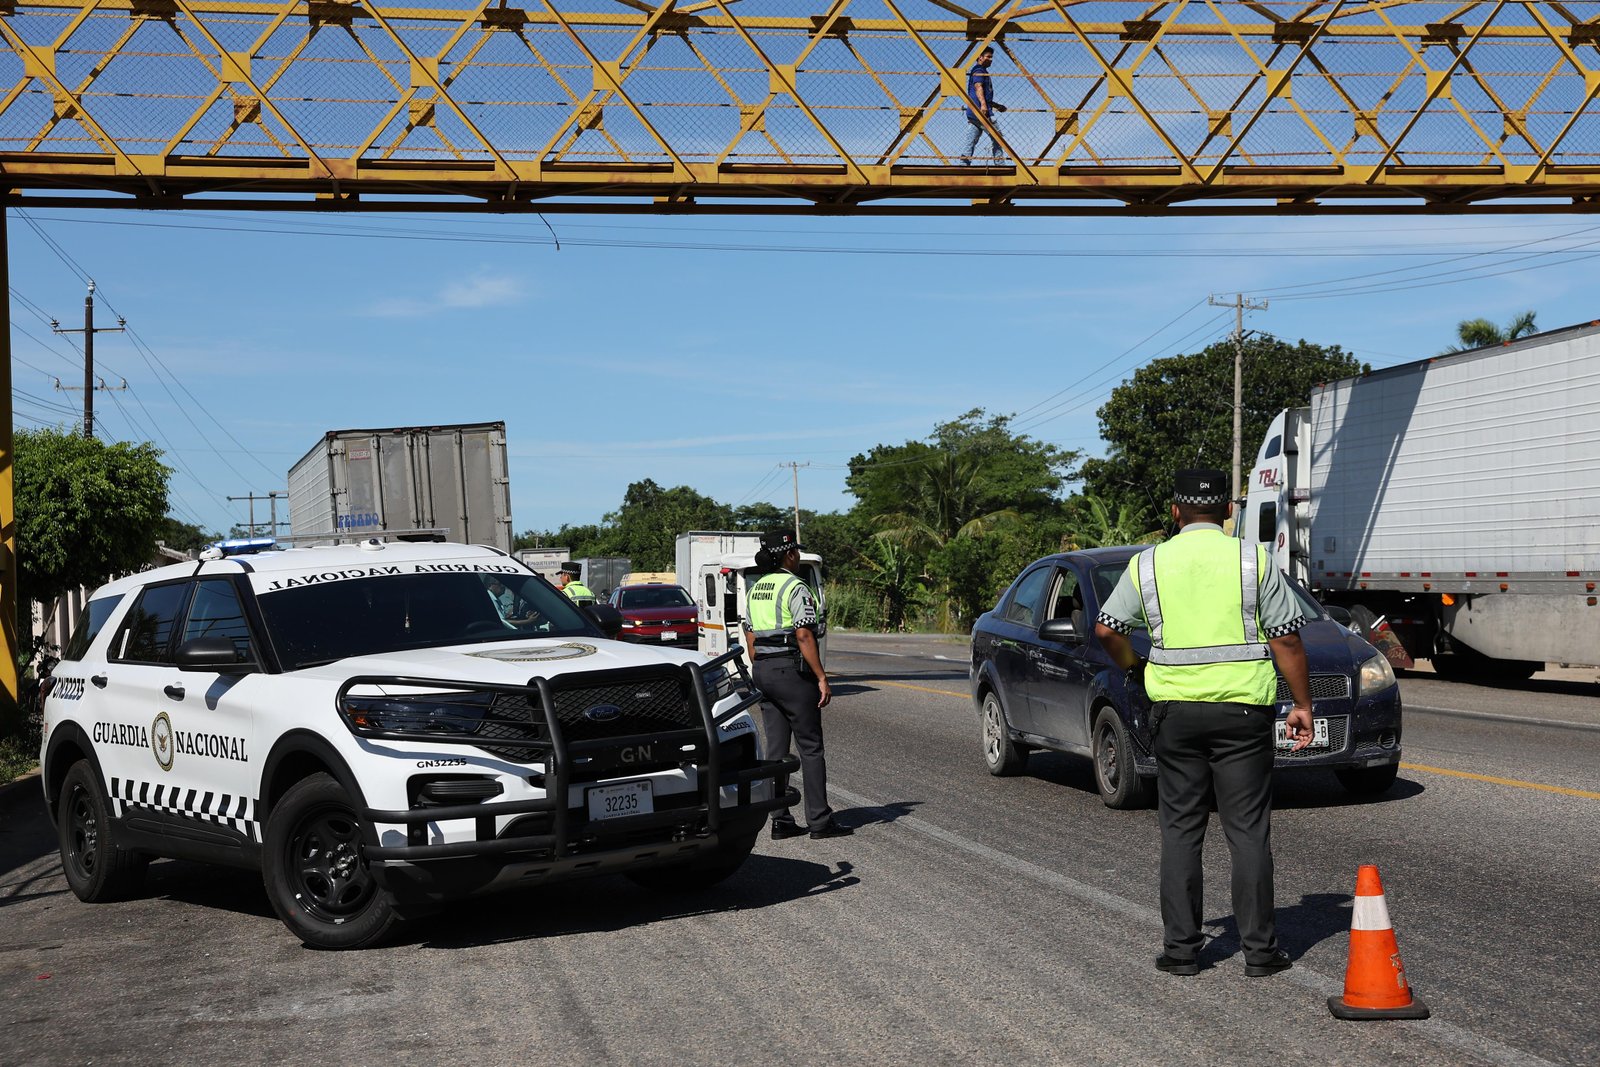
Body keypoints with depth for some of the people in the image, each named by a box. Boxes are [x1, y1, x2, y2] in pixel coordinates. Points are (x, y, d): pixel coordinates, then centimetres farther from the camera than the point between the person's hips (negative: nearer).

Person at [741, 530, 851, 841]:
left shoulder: (756, 588, 13)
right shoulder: (795, 587, -11)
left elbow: (750, 639, 15)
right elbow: (804, 636, -17)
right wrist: (821, 678, -15)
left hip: (763, 672, 8)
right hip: (792, 671, -8)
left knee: (776, 747, 8)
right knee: (810, 747, -2)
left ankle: (780, 821, 9)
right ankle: (819, 820, 0)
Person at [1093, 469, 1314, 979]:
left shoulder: (1148, 564, 4)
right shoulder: (1254, 560, -1)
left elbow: (1107, 629, 5)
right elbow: (1287, 638, -2)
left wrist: (1134, 668, 21)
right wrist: (1302, 704, 5)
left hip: (1175, 711, 2)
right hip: (1243, 710, -1)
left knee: (1180, 830, 9)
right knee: (1248, 831, 3)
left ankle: (1181, 947, 10)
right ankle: (1259, 949, 5)